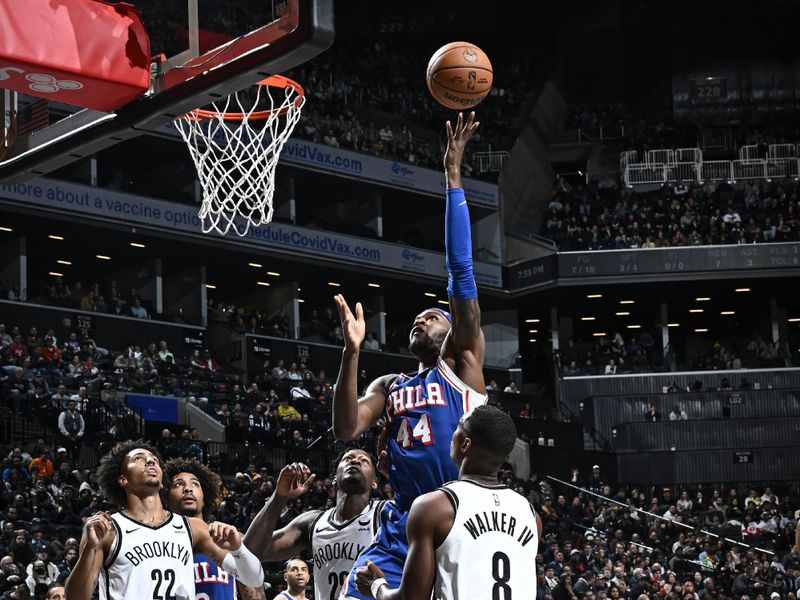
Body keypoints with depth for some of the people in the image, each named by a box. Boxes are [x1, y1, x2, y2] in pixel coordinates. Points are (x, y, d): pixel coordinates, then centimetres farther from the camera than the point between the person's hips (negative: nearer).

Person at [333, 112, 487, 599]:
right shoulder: (389, 387, 21)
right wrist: (353, 350, -7)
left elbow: (461, 272, -2)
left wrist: (453, 175, -6)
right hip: (399, 530, 5)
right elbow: (347, 429, 2)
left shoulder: (465, 364, 7)